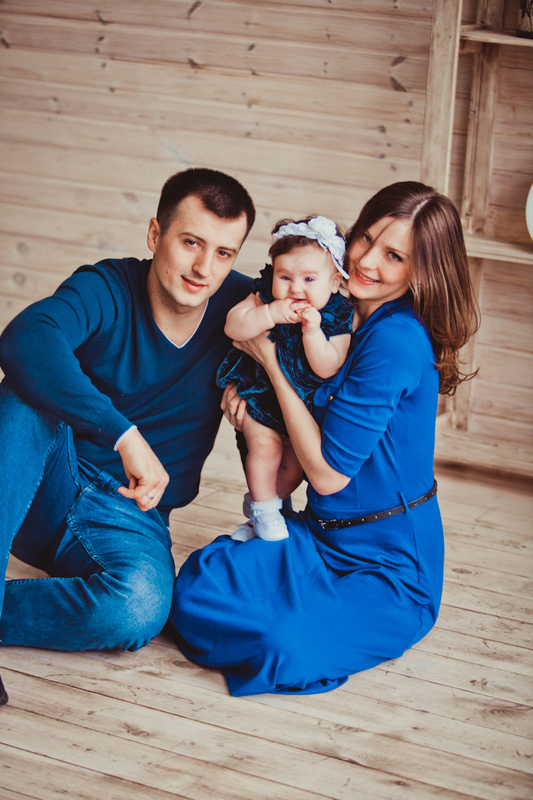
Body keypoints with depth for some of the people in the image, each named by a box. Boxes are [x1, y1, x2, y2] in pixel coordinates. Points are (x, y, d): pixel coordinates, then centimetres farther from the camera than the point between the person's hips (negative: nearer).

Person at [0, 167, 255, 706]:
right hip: (46, 496, -1)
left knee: (140, 610, -34)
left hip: (132, 517, 1)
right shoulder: (106, 291, -15)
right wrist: (126, 435, -46)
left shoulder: (241, 306, -5)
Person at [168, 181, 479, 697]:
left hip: (392, 571, -7)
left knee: (284, 647, -30)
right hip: (322, 536, 7)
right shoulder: (347, 318, 5)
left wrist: (269, 360, -15)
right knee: (196, 587, -15)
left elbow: (328, 472, -20)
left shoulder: (398, 340, -22)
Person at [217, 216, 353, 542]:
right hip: (259, 391, -2)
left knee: (295, 462, 8)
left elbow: (327, 369, -25)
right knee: (266, 445, -15)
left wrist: (312, 331, -38)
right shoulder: (264, 299, -16)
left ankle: (263, 502, 35)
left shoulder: (338, 317, -18)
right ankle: (263, 509, 8)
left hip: (303, 403, 2)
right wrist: (272, 314, -41)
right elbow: (233, 326, -28)